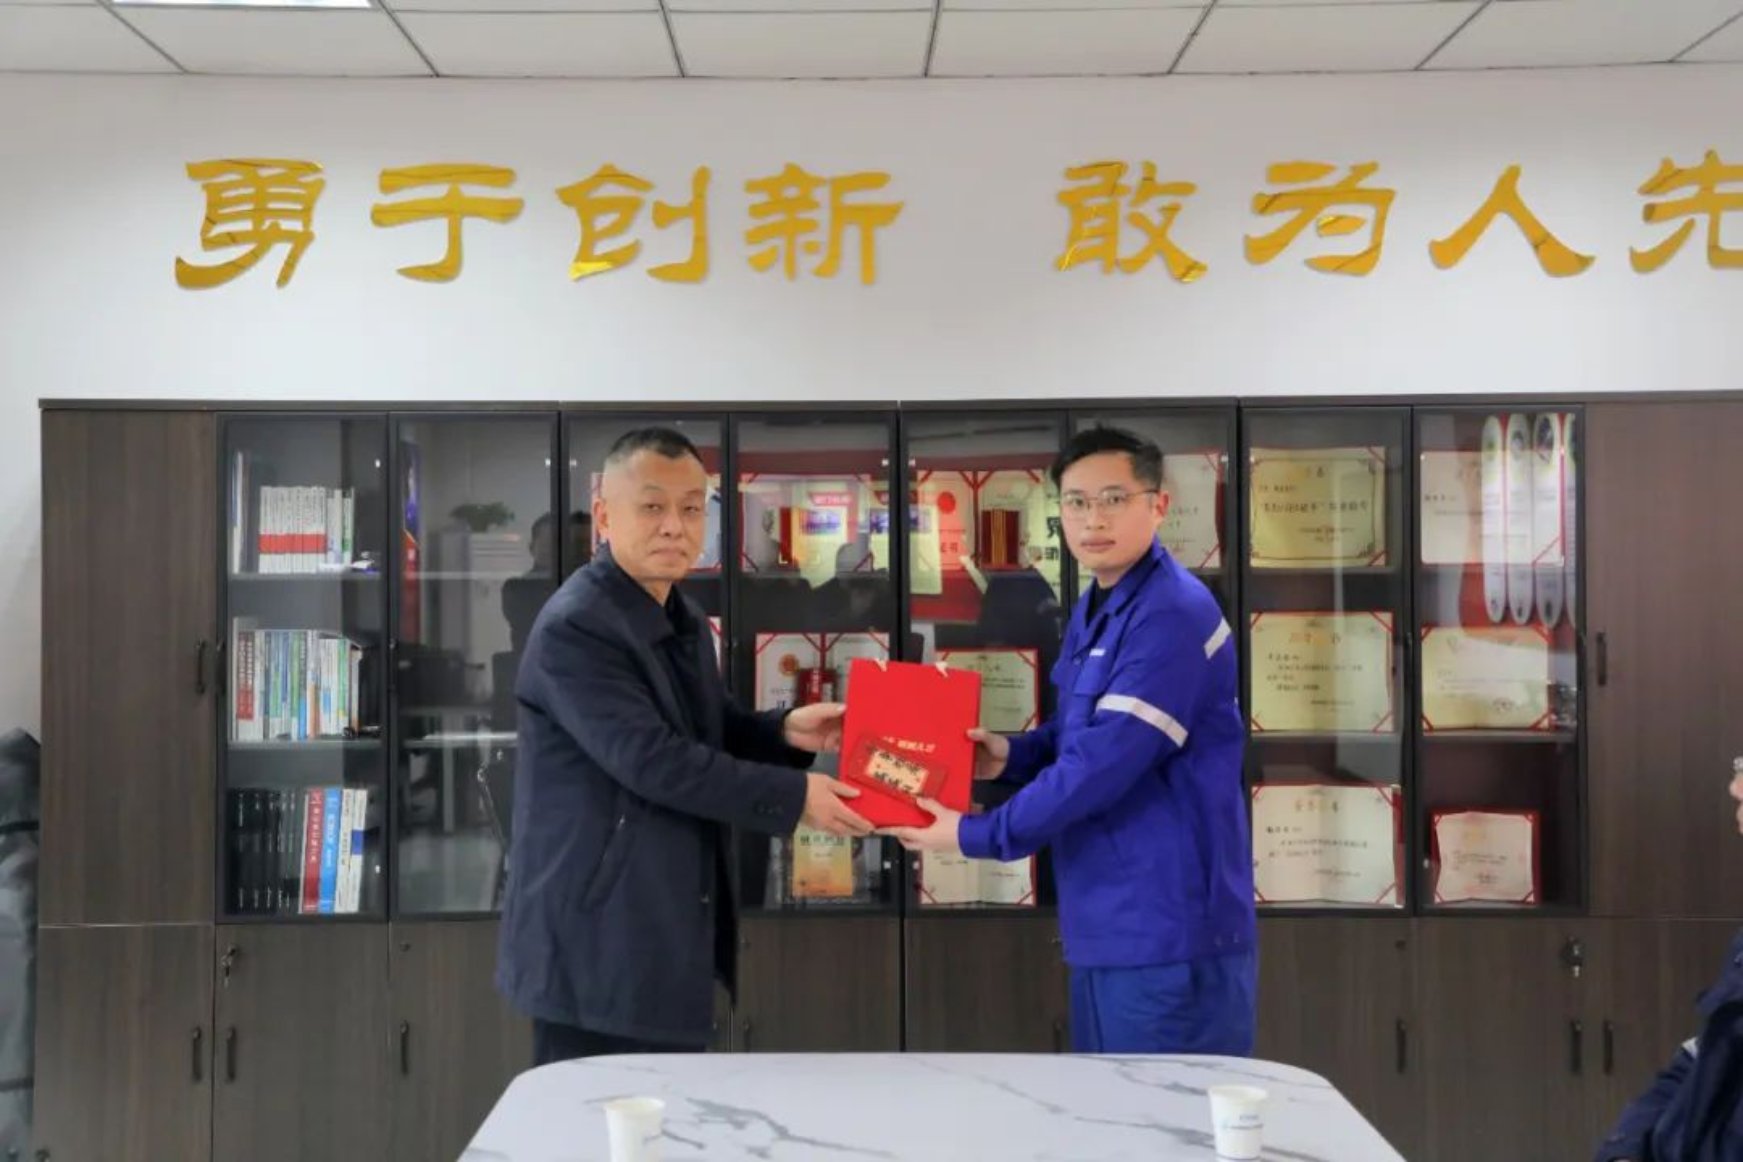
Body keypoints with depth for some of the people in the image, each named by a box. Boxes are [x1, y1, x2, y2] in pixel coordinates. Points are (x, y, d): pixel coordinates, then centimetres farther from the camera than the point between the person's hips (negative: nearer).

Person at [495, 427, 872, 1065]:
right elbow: (653, 760, -25)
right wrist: (793, 796, -21)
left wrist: (784, 732, -3)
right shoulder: (573, 628, -19)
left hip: (673, 929, 9)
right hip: (598, 939, -9)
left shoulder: (683, 618, 11)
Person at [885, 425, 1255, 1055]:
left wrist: (975, 835, -14)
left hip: (1169, 928, -9)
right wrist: (1011, 755, 0)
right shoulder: (1093, 610, 11)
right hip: (1106, 923, 9)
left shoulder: (1174, 614, -21)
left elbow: (1105, 762, -24)